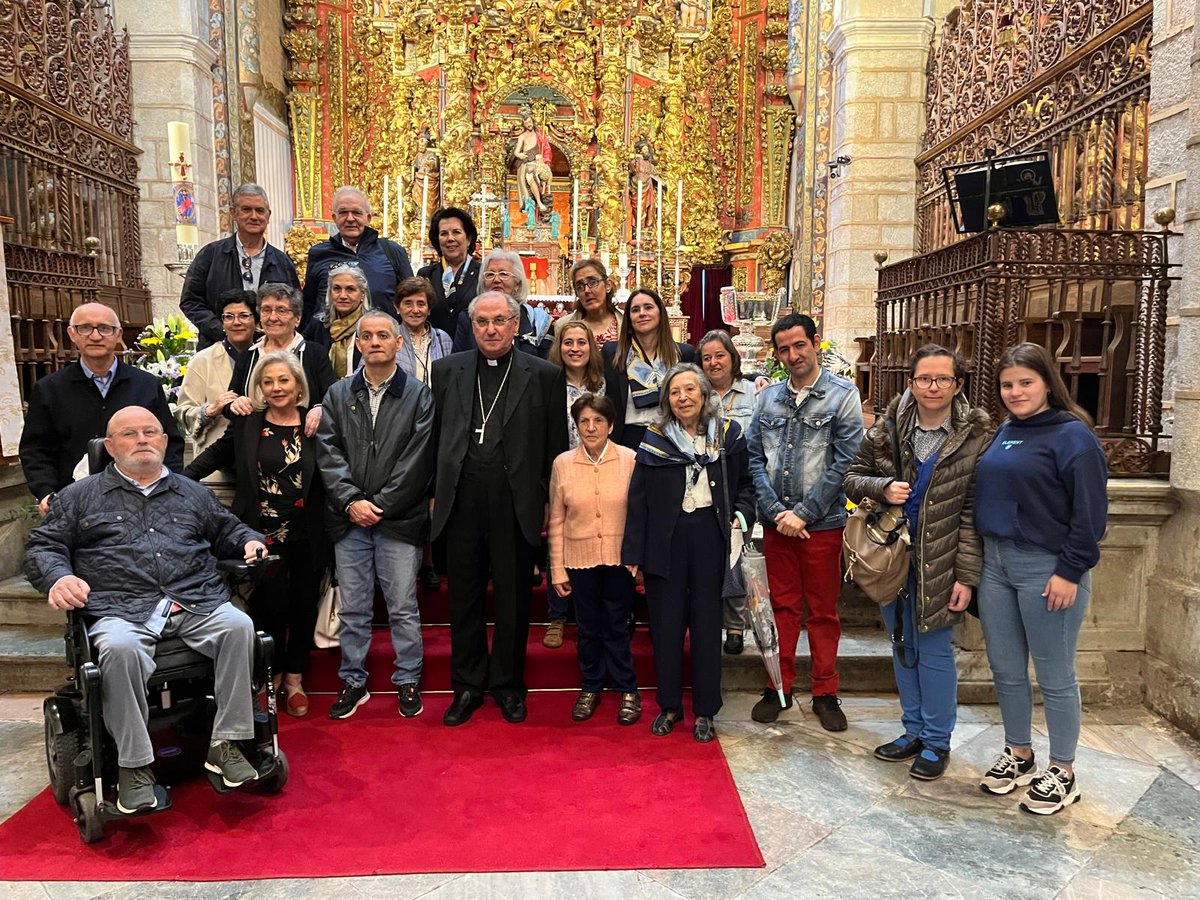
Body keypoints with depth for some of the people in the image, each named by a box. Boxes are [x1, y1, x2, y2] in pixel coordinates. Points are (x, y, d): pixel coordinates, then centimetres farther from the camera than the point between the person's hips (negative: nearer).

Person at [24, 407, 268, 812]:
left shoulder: (192, 493, 25)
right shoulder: (80, 496, 18)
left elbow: (227, 529, 33)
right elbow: (42, 547, 15)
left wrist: (249, 541, 10)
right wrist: (58, 577, -7)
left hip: (197, 604, 2)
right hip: (122, 610, -2)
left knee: (238, 625, -29)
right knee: (119, 648, -36)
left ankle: (225, 744, -20)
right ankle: (134, 765, -21)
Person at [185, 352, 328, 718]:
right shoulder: (246, 425, 3)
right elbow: (214, 456, 12)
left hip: (306, 536, 1)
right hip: (263, 534, -1)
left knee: (303, 605, 10)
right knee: (270, 606, -1)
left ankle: (294, 676, 29)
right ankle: (269, 677, 23)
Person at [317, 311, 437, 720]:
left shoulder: (418, 395, 1)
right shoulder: (338, 394, 10)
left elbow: (417, 459, -6)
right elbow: (328, 452, 3)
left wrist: (380, 505, -10)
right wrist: (351, 501, -10)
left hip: (399, 518, -2)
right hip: (349, 518, 3)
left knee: (403, 607, 5)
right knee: (353, 608, 11)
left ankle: (408, 681, 20)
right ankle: (353, 682, 25)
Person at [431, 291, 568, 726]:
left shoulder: (545, 375, 2)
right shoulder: (447, 370, 9)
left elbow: (555, 446, 2)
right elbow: (435, 436, 10)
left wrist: (549, 503, 0)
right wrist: (434, 493, 7)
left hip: (516, 504, -2)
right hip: (462, 501, 2)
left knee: (514, 599, 9)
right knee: (464, 597, 11)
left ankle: (508, 684, 27)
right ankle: (467, 686, 27)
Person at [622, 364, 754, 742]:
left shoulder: (728, 434, 2)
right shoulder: (656, 439, 0)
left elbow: (745, 482, 11)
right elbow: (639, 498, 0)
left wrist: (742, 515, -8)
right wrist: (633, 552, -3)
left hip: (710, 535, 0)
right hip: (665, 538, 0)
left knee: (707, 623, 8)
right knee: (666, 624, 8)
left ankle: (705, 711, 20)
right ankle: (669, 706, 24)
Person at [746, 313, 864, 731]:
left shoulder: (843, 395, -5)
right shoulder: (768, 398, 7)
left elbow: (844, 462, -10)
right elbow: (755, 459, 4)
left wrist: (804, 512, -13)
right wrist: (775, 510, -8)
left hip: (822, 523, -3)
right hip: (776, 521, 3)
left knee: (823, 611, 9)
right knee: (782, 606, 12)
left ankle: (825, 692, 22)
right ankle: (779, 686, 23)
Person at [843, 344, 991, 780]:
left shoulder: (975, 437, -7)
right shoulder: (887, 429, 0)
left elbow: (973, 512, -9)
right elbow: (853, 477, 8)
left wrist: (967, 575, -12)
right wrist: (882, 488, -14)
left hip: (939, 564, -3)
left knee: (934, 650, 4)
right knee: (903, 648, 15)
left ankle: (937, 741, 23)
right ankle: (914, 731, 32)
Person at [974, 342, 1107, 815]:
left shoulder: (1071, 434, -9)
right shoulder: (1003, 433, 12)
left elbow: (1090, 511, -13)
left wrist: (1070, 571, -16)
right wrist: (977, 560, 13)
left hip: (1047, 569, -7)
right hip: (995, 563, 7)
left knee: (1054, 675, 6)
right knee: (1005, 670, 14)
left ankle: (1062, 773, 21)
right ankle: (1018, 755, 31)